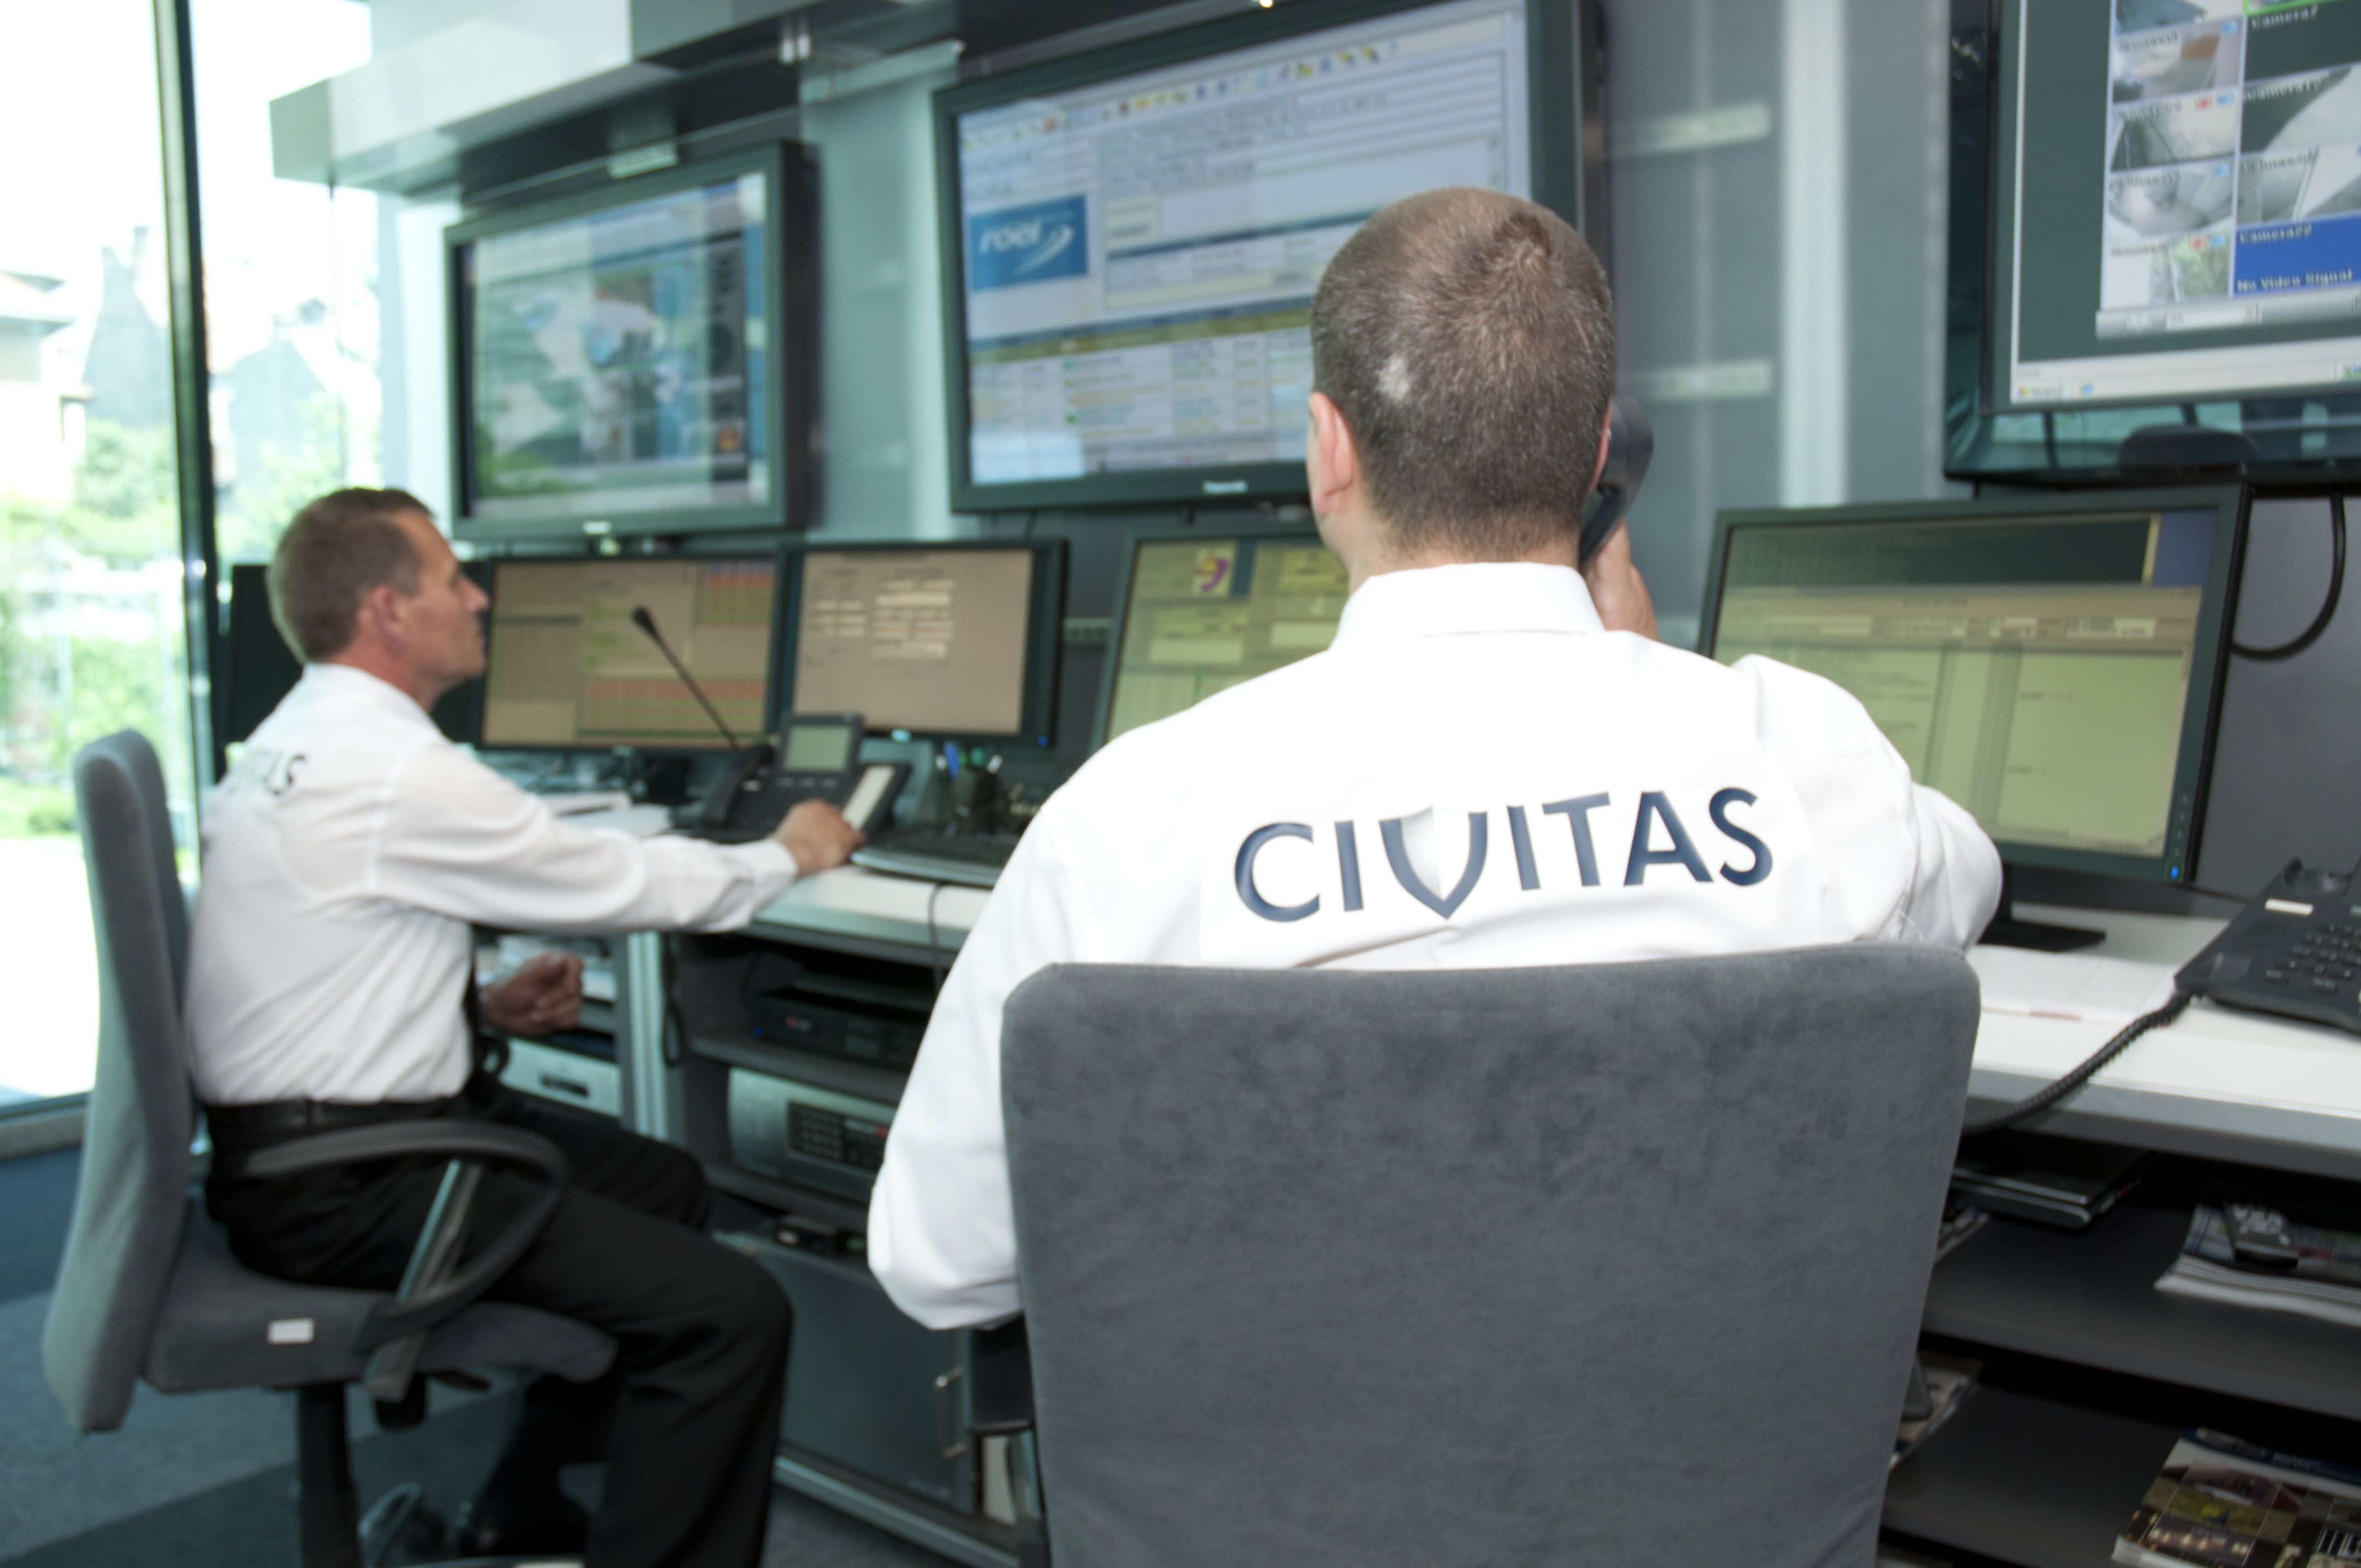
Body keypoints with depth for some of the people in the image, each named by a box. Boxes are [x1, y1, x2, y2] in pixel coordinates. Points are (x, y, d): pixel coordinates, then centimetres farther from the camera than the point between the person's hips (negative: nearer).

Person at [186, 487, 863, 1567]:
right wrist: (787, 853, 4)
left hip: (296, 1139, 11)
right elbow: (624, 883, -12)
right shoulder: (399, 771, -21)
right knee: (731, 1312, -19)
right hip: (337, 1190, -11)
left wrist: (483, 1011, 7)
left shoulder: (295, 746, 10)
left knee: (663, 1183, 23)